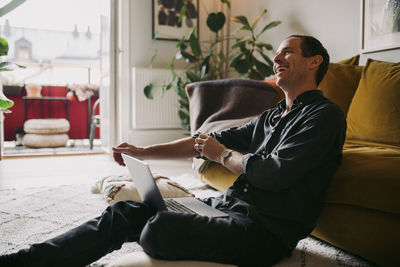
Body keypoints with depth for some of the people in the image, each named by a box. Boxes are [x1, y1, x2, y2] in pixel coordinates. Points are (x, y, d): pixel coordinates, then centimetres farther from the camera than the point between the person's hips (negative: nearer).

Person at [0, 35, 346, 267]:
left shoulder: (324, 115, -6)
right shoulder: (271, 116, 22)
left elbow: (275, 173, -19)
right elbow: (208, 140, 18)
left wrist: (223, 155, -2)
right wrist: (143, 152, 12)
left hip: (265, 229, -8)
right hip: (229, 204, 8)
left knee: (158, 229, -30)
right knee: (125, 211, -3)